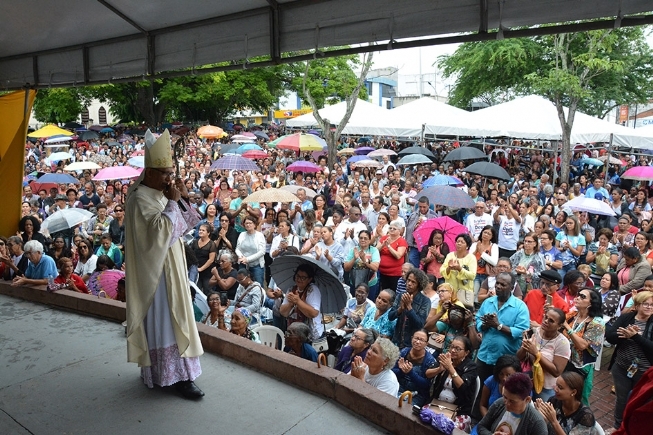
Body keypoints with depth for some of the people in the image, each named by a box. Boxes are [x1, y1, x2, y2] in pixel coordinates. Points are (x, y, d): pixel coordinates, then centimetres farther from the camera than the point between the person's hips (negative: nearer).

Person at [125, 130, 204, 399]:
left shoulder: (160, 194, 10)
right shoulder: (140, 199, -17)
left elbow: (182, 227, 13)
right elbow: (160, 229, -28)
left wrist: (183, 200, 0)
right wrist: (172, 203, -22)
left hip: (170, 268, 9)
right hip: (156, 270, -9)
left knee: (171, 316, 15)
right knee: (163, 319, -2)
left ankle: (156, 368, 28)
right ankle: (176, 374, 6)